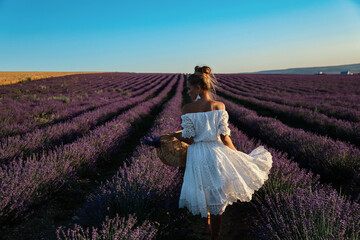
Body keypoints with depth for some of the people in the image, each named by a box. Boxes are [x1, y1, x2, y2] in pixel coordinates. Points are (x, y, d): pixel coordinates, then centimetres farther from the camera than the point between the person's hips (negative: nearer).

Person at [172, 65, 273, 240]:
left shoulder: (187, 108, -12)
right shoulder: (219, 106, -9)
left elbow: (189, 139, -12)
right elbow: (225, 137, -9)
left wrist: (175, 135, 8)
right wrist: (236, 154, 4)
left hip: (196, 157, 0)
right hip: (216, 153, 0)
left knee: (203, 194, 23)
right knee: (217, 199, 15)